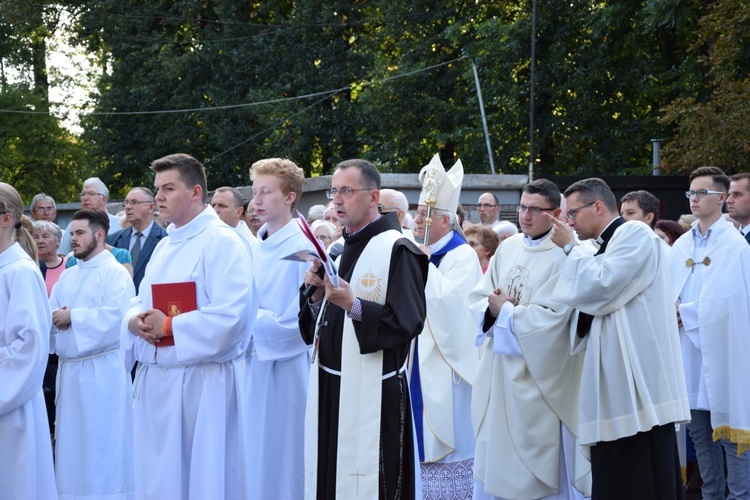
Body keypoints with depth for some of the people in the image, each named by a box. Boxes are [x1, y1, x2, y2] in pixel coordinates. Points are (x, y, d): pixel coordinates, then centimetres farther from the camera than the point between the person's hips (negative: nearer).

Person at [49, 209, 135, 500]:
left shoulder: (115, 273, -7)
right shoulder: (67, 276, 17)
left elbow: (117, 314, -20)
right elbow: (49, 312, 15)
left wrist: (72, 316, -14)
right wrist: (56, 317, -9)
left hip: (102, 370, -7)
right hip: (69, 368, 7)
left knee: (102, 444, -4)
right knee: (71, 441, 10)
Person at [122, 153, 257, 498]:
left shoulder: (222, 242, -10)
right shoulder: (164, 247, 16)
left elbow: (231, 315, -20)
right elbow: (142, 303, 20)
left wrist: (169, 327, -16)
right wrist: (134, 320, -4)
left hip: (202, 381, -8)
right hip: (155, 379, 8)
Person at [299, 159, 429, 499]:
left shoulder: (397, 250, -11)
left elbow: (408, 322, -18)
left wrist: (353, 305, -28)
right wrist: (317, 295, -4)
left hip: (372, 393, -8)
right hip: (328, 388, 8)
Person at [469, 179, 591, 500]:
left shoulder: (563, 256, -12)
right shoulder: (507, 248, 8)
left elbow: (551, 317, -20)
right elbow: (478, 299, 7)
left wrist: (505, 310, -11)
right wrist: (492, 309, -14)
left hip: (537, 375, -6)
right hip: (498, 368, 6)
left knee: (538, 470, 3)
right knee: (494, 459, 14)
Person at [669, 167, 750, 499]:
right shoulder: (681, 246, 11)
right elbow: (670, 296, 13)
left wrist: (684, 312, -11)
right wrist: (671, 312, -8)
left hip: (722, 351, -6)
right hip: (689, 350, 6)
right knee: (700, 433, 9)